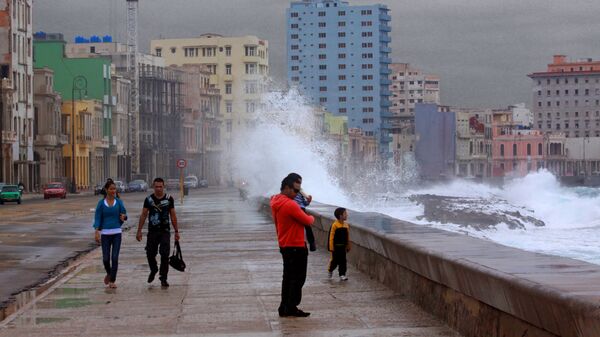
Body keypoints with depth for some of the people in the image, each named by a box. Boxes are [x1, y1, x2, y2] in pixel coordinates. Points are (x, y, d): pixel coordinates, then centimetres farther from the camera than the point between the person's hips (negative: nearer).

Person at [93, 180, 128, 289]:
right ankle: (109, 273, 31)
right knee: (106, 258, 0)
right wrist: (97, 232, -13)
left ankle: (112, 281, 0)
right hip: (105, 233, -1)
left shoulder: (119, 202, 5)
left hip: (117, 233, 1)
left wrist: (123, 217, -17)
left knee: (115, 257, -7)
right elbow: (97, 218, -2)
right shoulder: (101, 203, 0)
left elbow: (124, 214, 8)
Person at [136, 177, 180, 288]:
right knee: (150, 254, 3)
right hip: (152, 231, 1)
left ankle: (163, 278, 1)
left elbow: (173, 216, 7)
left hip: (165, 231, -1)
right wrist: (139, 231, 1)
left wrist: (176, 231, 5)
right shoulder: (149, 199, 2)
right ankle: (153, 270, 33)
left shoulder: (169, 199, 2)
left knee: (165, 255, -8)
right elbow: (143, 215, 5)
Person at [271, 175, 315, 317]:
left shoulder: (275, 203, 7)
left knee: (288, 277, 14)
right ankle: (291, 308, 0)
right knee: (298, 278, -1)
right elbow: (307, 221, -14)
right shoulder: (290, 205, -21)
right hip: (296, 247, -9)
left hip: (284, 246, 9)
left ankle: (284, 308, 15)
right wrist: (312, 218, 6)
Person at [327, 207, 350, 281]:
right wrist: (331, 247, -14)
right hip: (336, 246, -5)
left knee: (343, 261, 3)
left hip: (343, 246, 5)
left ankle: (342, 275, 6)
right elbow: (331, 236, -13)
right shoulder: (335, 225, -15)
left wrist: (348, 246, 12)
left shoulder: (346, 225, 4)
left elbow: (348, 237, 12)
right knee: (335, 261, 5)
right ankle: (330, 271, 30)